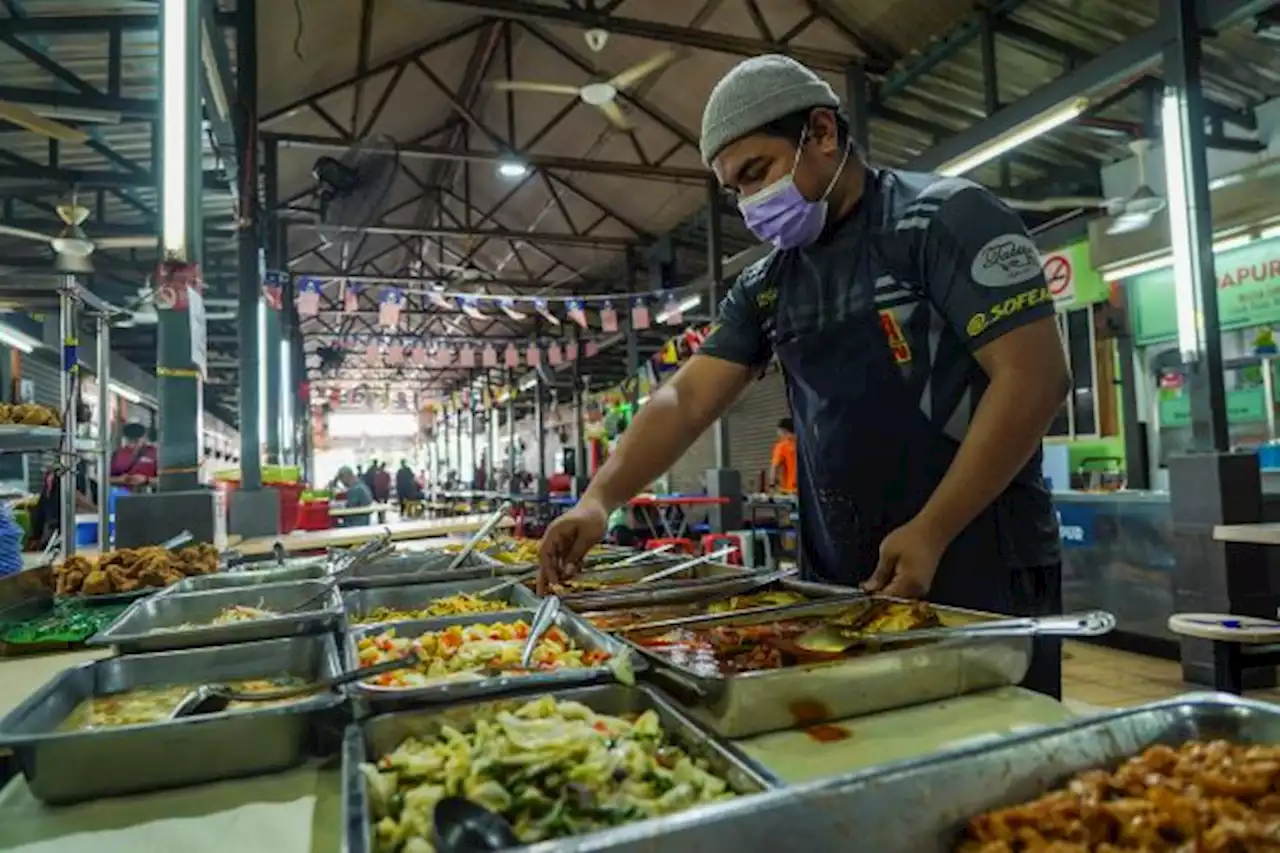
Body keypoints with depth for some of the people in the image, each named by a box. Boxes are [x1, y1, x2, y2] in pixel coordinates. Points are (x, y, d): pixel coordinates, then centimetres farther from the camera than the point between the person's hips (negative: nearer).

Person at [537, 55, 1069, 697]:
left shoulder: (947, 217, -7)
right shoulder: (765, 286, 10)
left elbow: (1035, 377, -15)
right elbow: (686, 398, 3)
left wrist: (930, 533, -19)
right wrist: (599, 497, -11)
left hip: (981, 578, -5)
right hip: (842, 586, 6)